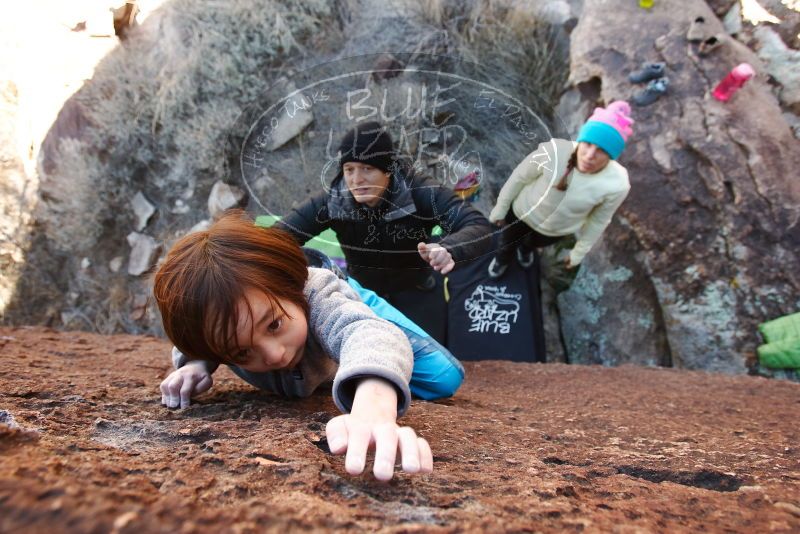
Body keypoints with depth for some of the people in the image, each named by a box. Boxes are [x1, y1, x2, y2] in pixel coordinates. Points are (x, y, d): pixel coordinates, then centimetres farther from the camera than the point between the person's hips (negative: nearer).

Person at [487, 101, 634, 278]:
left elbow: (598, 221, -13)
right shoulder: (553, 152, -39)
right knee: (507, 242, 30)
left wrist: (579, 252, 1)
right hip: (523, 213, -1)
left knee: (534, 243, 36)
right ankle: (502, 259, 67)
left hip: (557, 231, 2)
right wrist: (500, 209, -5)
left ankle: (525, 247, 73)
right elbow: (520, 177, -19)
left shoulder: (616, 185, -34)